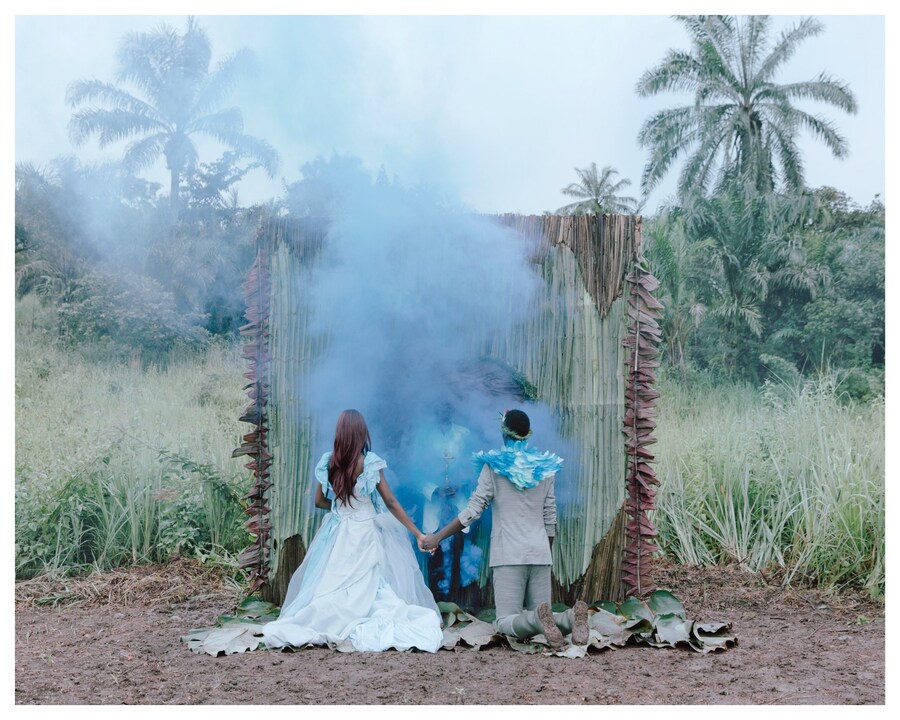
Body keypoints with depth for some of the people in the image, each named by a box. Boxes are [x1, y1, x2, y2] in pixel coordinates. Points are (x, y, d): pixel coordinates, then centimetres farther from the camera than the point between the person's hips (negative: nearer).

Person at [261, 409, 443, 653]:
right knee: (370, 585, 3)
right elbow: (391, 503, -9)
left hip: (338, 533, 3)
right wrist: (417, 533, -4)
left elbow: (319, 501, 9)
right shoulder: (370, 462, -11)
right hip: (366, 534, -3)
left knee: (332, 583, 12)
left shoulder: (328, 463, -2)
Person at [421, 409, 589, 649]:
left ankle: (539, 619, -36)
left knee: (505, 621, -4)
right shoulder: (545, 467, 11)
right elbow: (550, 519, 14)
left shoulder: (493, 465, -1)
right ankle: (570, 617, -25)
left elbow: (472, 511, -4)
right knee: (540, 616, 8)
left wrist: (437, 537, 4)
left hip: (508, 555, -4)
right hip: (540, 554, 4)